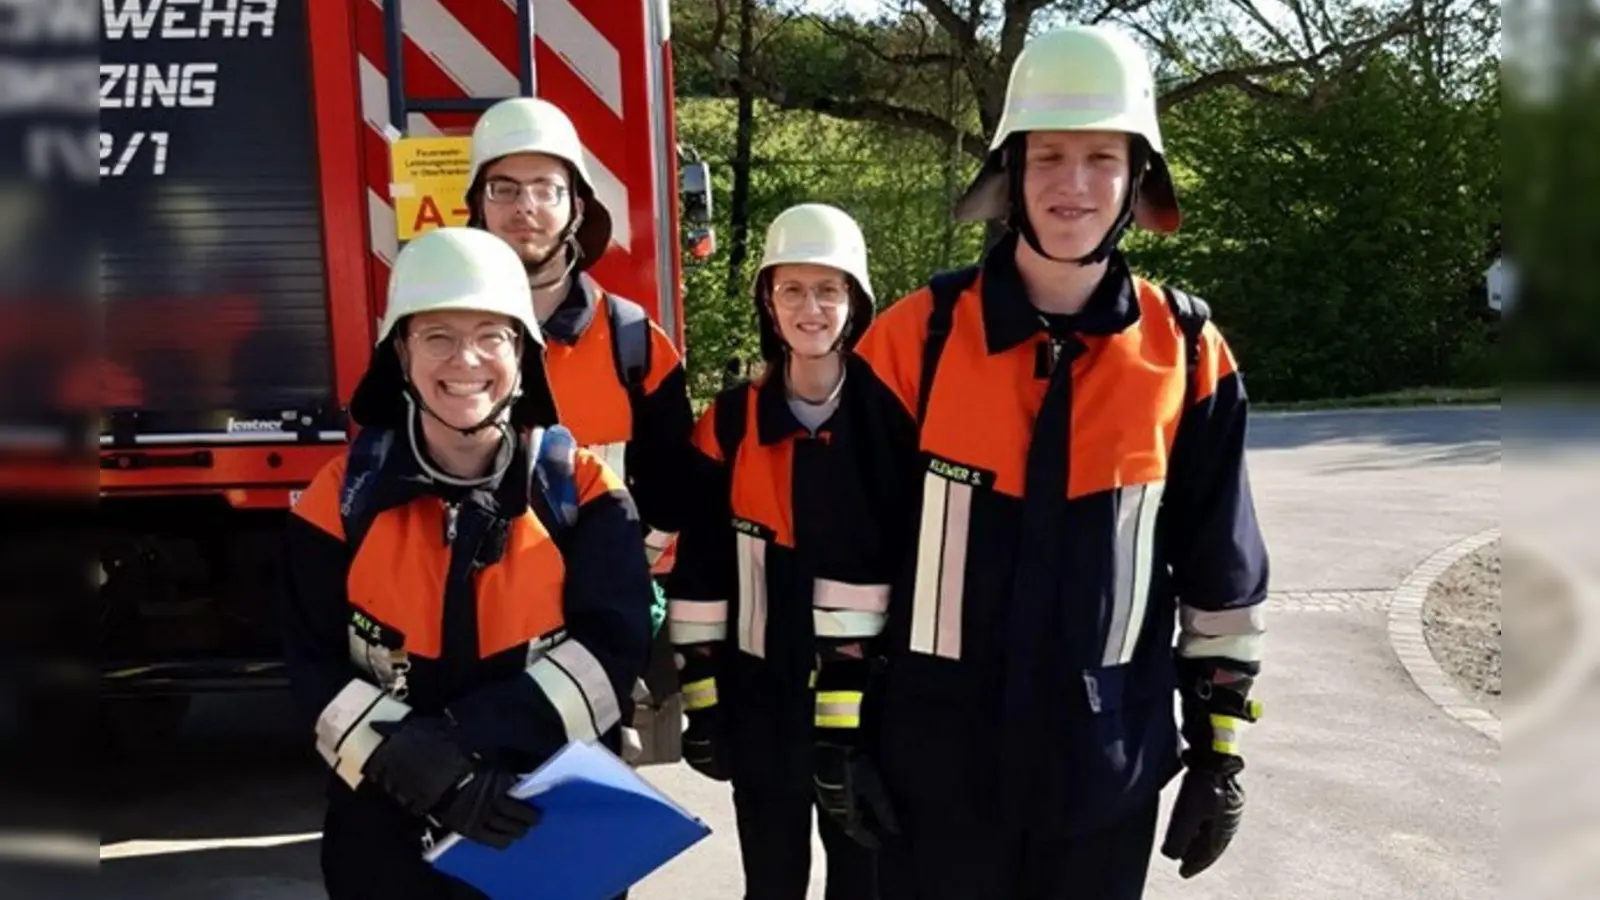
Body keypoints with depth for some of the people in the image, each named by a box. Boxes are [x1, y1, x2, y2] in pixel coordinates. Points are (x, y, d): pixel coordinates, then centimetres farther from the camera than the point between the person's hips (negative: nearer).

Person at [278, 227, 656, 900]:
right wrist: (413, 764, -20)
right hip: (392, 828, 1)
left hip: (561, 818, 0)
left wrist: (463, 735, -22)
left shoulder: (583, 490, -6)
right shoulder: (344, 496, -4)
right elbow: (314, 667, -5)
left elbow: (614, 644, -13)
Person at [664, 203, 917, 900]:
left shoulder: (895, 417, -6)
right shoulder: (730, 421, -1)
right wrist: (700, 695, 0)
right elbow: (700, 565, 1)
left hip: (870, 693, -1)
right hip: (760, 693, 2)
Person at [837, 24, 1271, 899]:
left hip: (1112, 765, 1)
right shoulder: (917, 335, -8)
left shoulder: (1188, 354, -4)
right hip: (937, 761, -1)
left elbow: (1221, 571, 3)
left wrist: (1220, 749, 6)